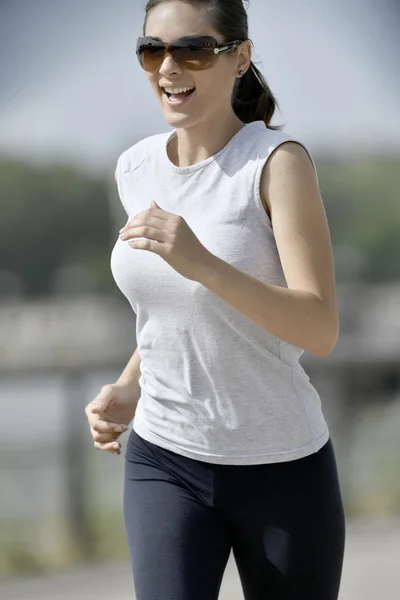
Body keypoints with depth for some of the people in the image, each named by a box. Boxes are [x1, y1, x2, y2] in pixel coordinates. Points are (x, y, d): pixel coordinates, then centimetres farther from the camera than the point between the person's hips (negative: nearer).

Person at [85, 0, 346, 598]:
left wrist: (201, 262, -34)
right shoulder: (136, 170, 4)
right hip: (163, 462, 3)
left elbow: (320, 331, -22)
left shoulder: (279, 160, -13)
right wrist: (129, 391, 1)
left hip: (282, 468, -3)